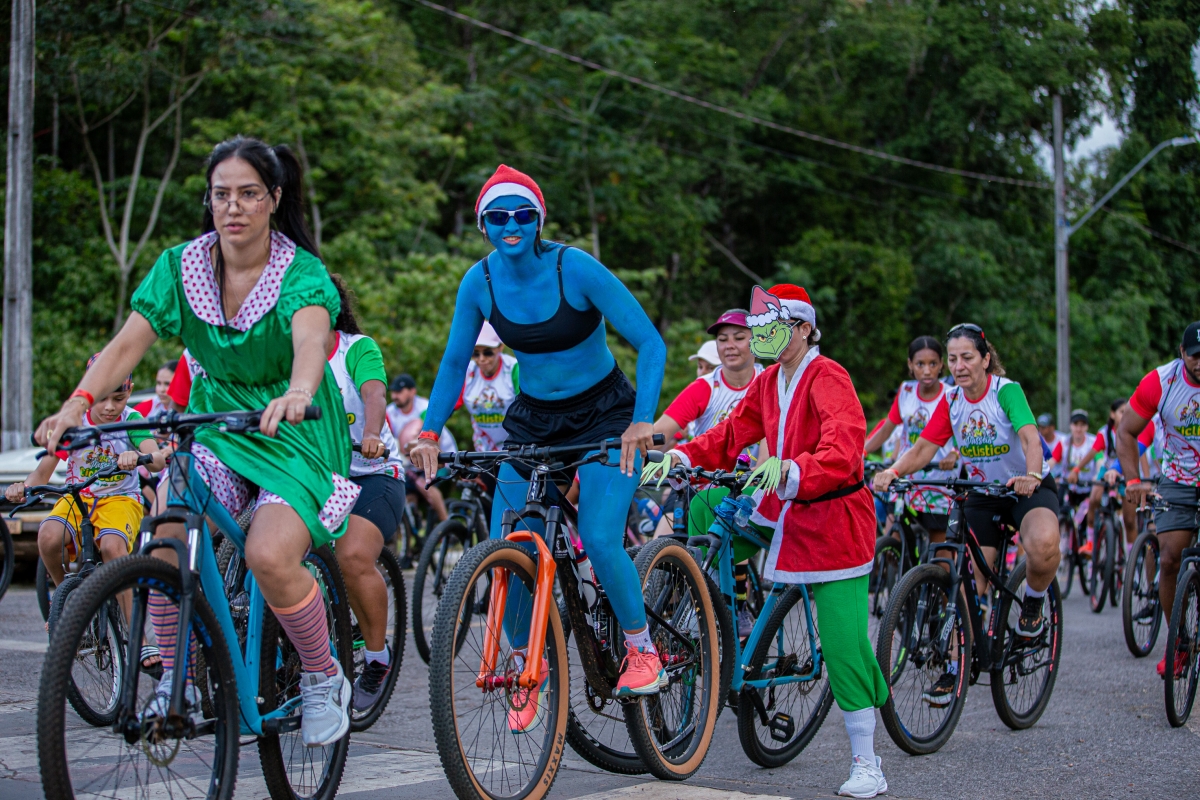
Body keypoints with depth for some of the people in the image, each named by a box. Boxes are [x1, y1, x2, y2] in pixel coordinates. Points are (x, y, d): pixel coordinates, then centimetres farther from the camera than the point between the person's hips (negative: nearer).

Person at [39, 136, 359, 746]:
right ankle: (176, 682, -4)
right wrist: (77, 403, -31)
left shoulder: (302, 273, -15)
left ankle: (323, 678, 0)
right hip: (216, 426, 4)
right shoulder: (180, 266, -3)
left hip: (294, 433, -4)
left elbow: (311, 340, -36)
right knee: (166, 528, -24)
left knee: (269, 556, -28)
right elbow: (127, 344, -13)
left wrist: (298, 392, -59)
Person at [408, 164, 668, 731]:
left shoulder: (576, 269, -21)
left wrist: (642, 423, -33)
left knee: (599, 540, -22)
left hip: (604, 415, -4)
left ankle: (642, 650, 3)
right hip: (533, 422, 4)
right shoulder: (481, 281, -9)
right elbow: (454, 362, 3)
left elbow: (651, 345, -21)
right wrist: (428, 433, -7)